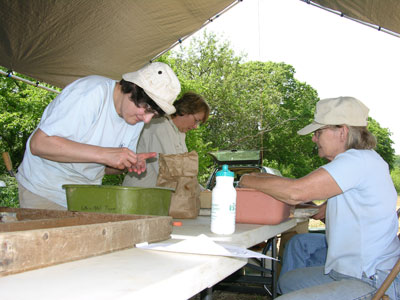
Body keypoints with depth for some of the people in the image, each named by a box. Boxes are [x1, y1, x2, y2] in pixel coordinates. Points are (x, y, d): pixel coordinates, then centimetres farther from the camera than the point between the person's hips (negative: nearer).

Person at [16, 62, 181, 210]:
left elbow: (106, 167, 8)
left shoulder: (137, 117, -2)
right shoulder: (90, 93, -25)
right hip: (44, 191, -6)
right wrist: (104, 154, -33)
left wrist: (130, 163, -15)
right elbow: (38, 143, -30)